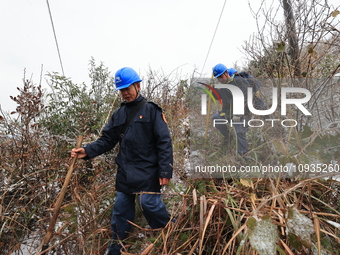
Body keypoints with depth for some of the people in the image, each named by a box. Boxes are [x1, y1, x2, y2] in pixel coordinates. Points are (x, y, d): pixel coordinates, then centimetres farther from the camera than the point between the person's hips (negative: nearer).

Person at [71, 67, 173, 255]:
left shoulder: (151, 110, -5)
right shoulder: (118, 114, 13)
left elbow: (164, 142, -10)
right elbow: (107, 140, 10)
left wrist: (165, 170, -17)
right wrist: (87, 151, -7)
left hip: (146, 172, -5)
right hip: (124, 173, 6)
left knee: (149, 204, -12)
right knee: (120, 211, 12)